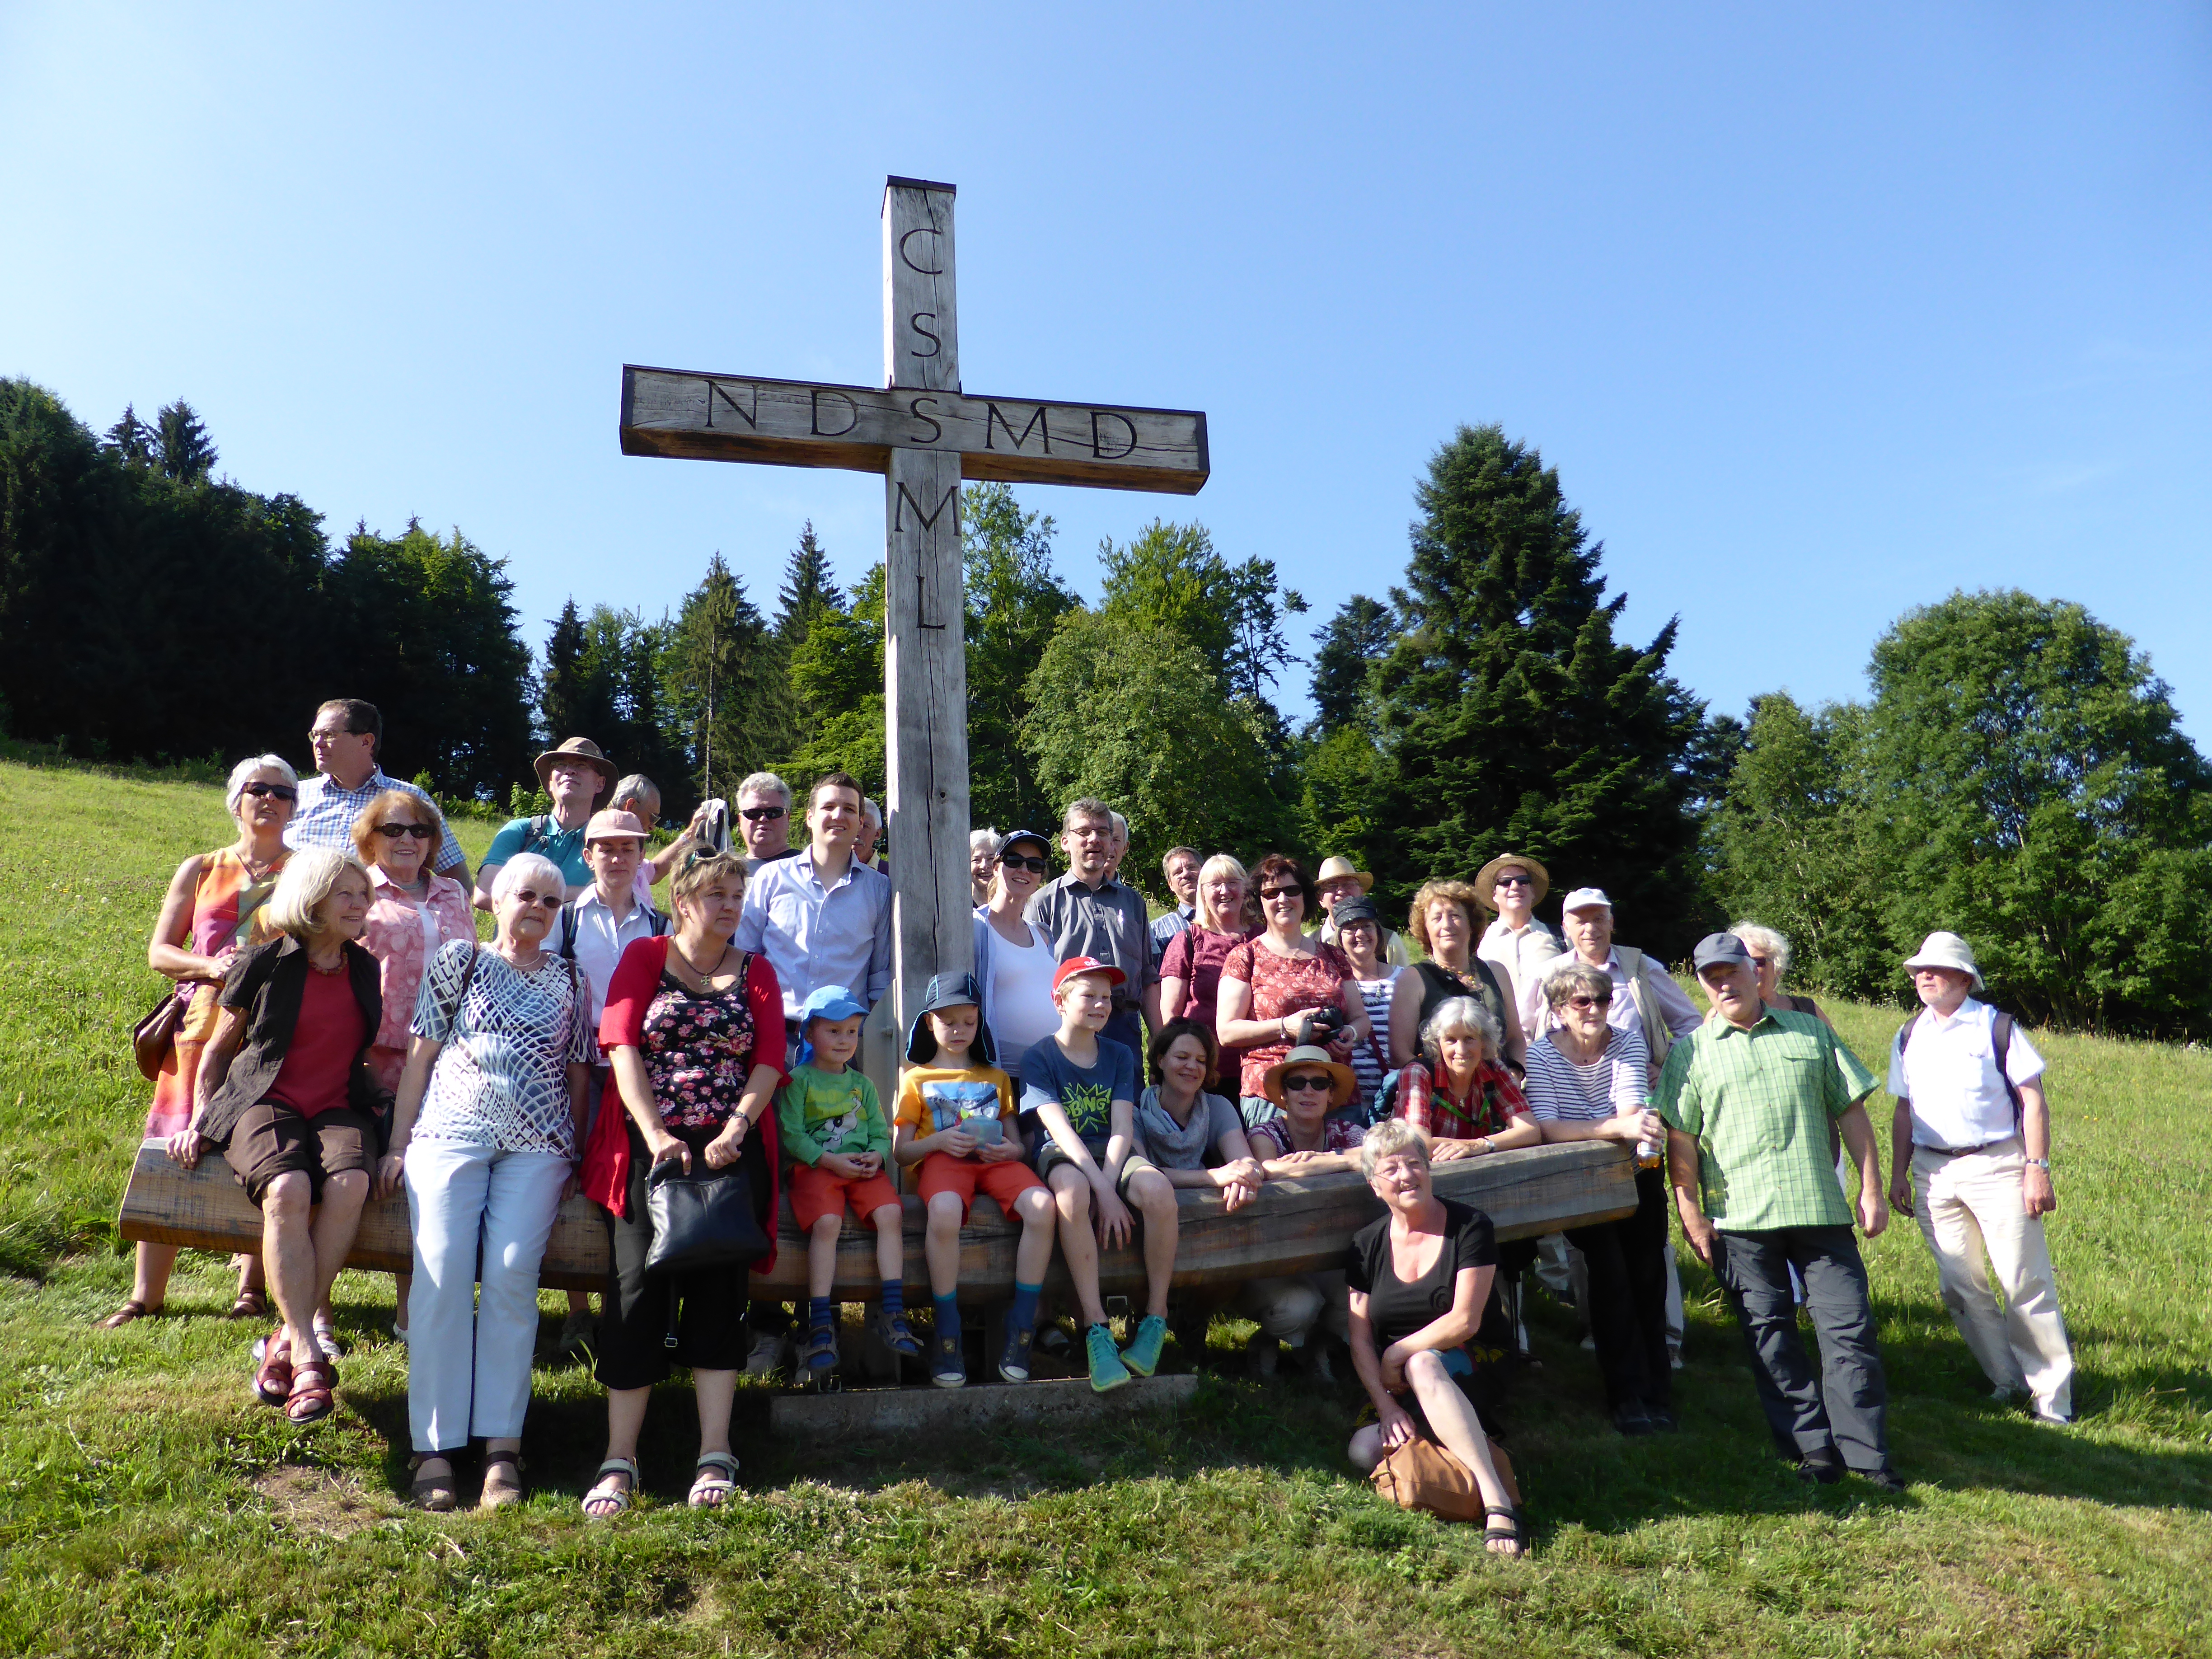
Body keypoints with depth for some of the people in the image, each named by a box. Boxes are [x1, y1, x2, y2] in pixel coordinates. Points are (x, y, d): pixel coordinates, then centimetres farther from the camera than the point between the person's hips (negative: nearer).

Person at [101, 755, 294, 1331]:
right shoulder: (200, 871, 17)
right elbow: (159, 952, 14)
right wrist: (209, 966, -5)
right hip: (202, 1024, 2)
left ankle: (252, 1289, 5)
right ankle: (146, 1295, 7)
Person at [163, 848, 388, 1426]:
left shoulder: (367, 970, 13)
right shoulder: (263, 966, 3)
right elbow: (218, 1050, 13)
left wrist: (393, 1109, 13)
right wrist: (199, 1123, 4)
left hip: (340, 1108, 2)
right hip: (265, 1103, -2)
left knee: (349, 1185, -33)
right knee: (288, 1191, -35)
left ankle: (285, 1344, -23)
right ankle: (309, 1358, -32)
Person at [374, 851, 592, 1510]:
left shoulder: (569, 980, 17)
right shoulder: (458, 959, 13)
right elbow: (421, 1052, 10)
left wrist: (577, 1160, 11)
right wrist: (399, 1143, 5)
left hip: (537, 1145, 1)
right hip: (451, 1131, -1)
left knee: (511, 1274, -15)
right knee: (442, 1272, -15)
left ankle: (502, 1445, -12)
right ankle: (435, 1448, -10)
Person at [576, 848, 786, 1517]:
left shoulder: (756, 973, 15)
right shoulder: (644, 957, 11)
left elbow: (769, 1061, 4)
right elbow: (622, 1046, -2)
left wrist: (735, 1128, -13)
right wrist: (656, 1135, -14)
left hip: (731, 1148, 1)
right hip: (650, 1144, -1)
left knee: (719, 1285, -5)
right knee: (640, 1286, -8)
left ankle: (715, 1458, -1)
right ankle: (619, 1461, -2)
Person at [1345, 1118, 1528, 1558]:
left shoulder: (1470, 1227, -5)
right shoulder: (1367, 1245, 6)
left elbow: (1465, 1322, -13)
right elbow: (1360, 1340, 2)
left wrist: (1396, 1355, -9)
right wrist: (1385, 1406, -13)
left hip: (1466, 1373, -4)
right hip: (1397, 1388, 4)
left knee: (1422, 1364, -38)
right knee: (1364, 1451, -26)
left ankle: (1498, 1501, -44)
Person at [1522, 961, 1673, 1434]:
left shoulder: (1627, 1043, -2)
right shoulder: (1541, 1056, -10)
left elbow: (1631, 1108, -17)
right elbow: (1546, 1128, -23)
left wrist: (1641, 1127, -42)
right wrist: (1619, 1128, -37)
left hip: (1637, 1177, 3)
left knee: (1648, 1275, -6)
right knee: (1610, 1269, -18)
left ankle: (1656, 1393, 9)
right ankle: (1629, 1395, -8)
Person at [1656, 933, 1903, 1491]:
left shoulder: (1809, 1032, 13)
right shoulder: (1691, 1051, 7)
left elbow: (1850, 1110, 12)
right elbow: (1679, 1137, 3)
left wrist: (1871, 1187, 6)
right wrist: (1690, 1214, -3)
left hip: (1820, 1208, 1)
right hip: (1740, 1218, -1)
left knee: (1850, 1327, -1)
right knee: (1771, 1337, 4)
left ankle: (1865, 1450, 9)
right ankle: (1812, 1446, 14)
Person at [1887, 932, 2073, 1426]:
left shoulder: (1996, 1027, -3)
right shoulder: (1908, 1037, 11)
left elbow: (2034, 1101, -5)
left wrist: (2037, 1168, -12)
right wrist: (1898, 1173, 11)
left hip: (1997, 1167, -5)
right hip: (1933, 1172, 5)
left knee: (2025, 1283, -5)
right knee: (1960, 1288, 6)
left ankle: (2052, 1396, 6)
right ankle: (2007, 1381, 20)